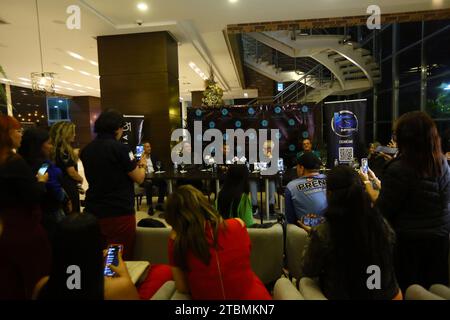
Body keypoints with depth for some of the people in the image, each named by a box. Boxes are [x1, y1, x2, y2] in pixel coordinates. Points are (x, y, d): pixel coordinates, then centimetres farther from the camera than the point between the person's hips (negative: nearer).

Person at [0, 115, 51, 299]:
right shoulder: (15, 163, -20)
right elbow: (33, 197, -20)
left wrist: (33, 180, 9)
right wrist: (41, 182, -3)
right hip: (24, 231, -8)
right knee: (38, 284, 10)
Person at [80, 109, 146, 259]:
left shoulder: (86, 150, 6)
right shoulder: (120, 148, -14)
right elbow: (139, 178, -10)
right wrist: (142, 164, 10)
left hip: (93, 212, 7)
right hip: (120, 213, -6)